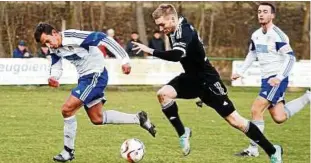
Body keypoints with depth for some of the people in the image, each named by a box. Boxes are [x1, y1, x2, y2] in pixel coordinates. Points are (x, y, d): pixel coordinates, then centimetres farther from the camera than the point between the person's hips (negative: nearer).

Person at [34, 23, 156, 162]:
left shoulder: (73, 36, -27)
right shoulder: (54, 48, -2)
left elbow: (103, 38, -26)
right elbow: (56, 67, 8)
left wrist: (124, 59, -26)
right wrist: (53, 77, -18)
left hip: (96, 75, -9)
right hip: (85, 77, 9)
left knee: (67, 109, -16)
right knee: (97, 119, 16)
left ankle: (68, 151, -2)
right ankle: (139, 119, 27)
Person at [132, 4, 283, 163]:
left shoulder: (184, 31, -26)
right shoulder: (174, 31, 1)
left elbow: (176, 55, -43)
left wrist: (151, 51, -40)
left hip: (207, 80, -8)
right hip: (192, 78, 8)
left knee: (234, 120, -7)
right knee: (163, 93, -17)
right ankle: (182, 133, -1)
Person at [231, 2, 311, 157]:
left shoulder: (277, 35, -16)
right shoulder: (256, 35, 9)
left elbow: (291, 57, -18)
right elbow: (252, 54, 25)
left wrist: (279, 78, -26)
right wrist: (240, 72, 17)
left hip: (277, 80, -8)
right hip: (266, 79, 8)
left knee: (256, 110, -14)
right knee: (279, 118, 6)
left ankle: (253, 149, -6)